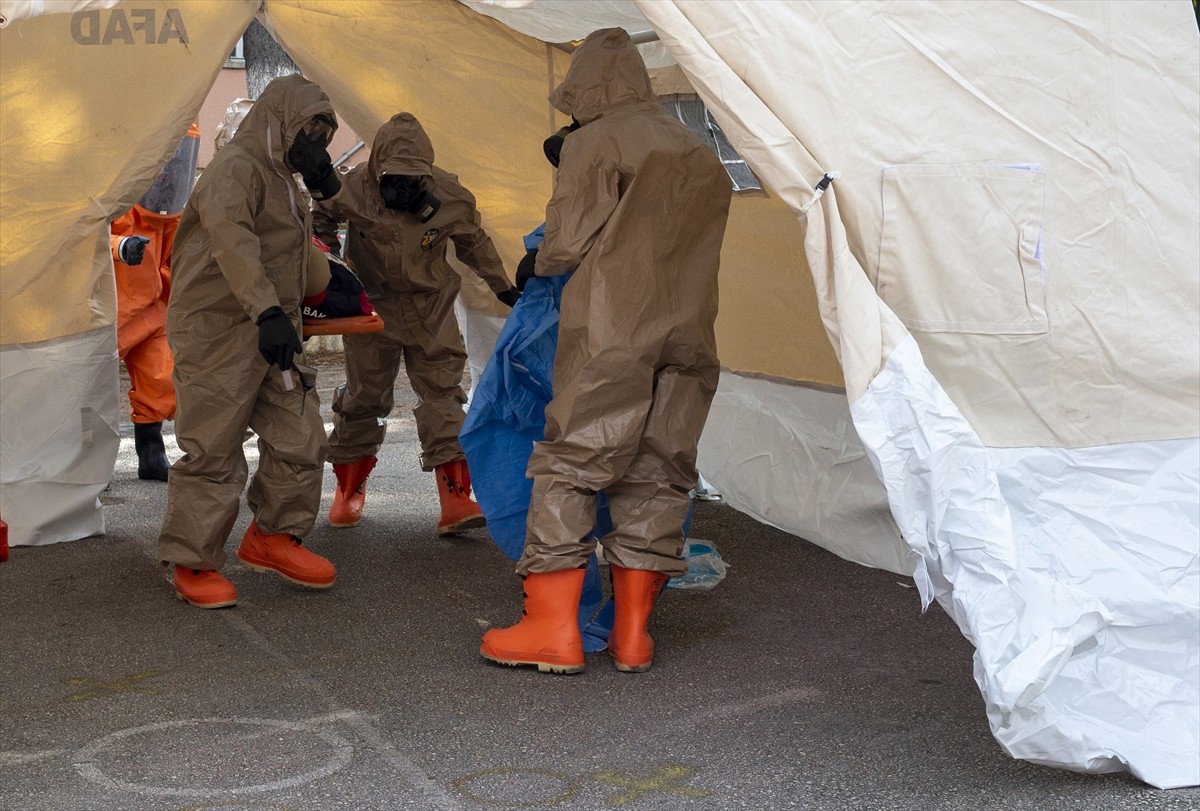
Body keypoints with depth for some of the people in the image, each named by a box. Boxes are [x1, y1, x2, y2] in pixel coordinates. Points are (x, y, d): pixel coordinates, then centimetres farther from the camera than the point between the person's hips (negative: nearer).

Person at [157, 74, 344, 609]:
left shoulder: (283, 179, 21)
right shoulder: (238, 166, -12)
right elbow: (230, 239, -30)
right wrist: (268, 311, -41)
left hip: (271, 336, 9)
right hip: (218, 331, -9)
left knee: (301, 438, 6)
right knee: (213, 452, -5)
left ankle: (273, 537, 22)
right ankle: (193, 565, 6)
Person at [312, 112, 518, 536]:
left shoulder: (449, 197, -12)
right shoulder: (354, 189, -17)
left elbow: (474, 243, 6)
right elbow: (320, 218, 4)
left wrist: (503, 287, 12)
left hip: (431, 309, 1)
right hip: (372, 307, -1)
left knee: (442, 394, -7)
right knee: (364, 395, 8)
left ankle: (455, 499, -9)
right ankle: (349, 491, 27)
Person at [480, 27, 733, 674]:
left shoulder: (594, 142, 0)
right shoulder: (698, 152, 21)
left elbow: (567, 244, -5)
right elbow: (692, 247, 18)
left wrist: (537, 266, 17)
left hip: (611, 333, -6)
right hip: (688, 332, 6)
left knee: (569, 464, -1)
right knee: (658, 475, 8)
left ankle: (552, 630, -3)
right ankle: (632, 633, 10)